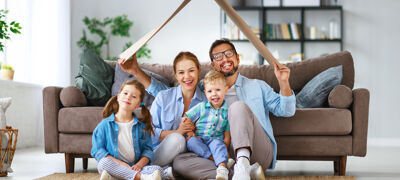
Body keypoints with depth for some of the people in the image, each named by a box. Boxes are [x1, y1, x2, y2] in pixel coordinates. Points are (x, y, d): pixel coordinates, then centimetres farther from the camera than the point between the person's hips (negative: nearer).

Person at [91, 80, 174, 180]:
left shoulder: (141, 126, 12)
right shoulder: (105, 125, 6)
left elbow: (148, 149, 8)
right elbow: (97, 150, -1)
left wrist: (139, 164, -15)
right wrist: (120, 164, -14)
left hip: (134, 168, 2)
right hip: (115, 166, -2)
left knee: (157, 169, -25)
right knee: (104, 162, -35)